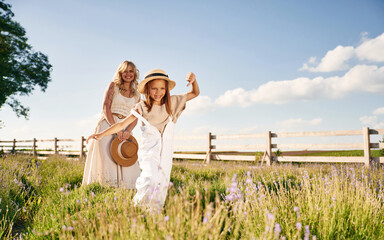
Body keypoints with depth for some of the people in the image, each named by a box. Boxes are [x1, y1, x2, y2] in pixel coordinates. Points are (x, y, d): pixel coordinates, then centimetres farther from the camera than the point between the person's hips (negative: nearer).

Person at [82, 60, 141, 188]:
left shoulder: (136, 95, 15)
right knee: (106, 159, -11)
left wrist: (128, 131, -14)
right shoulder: (113, 86, 6)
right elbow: (105, 108, -5)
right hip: (108, 125, -3)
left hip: (125, 129, 3)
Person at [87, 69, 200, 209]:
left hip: (166, 150, 4)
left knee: (162, 183, 2)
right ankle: (139, 206, -6)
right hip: (149, 149, -3)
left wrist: (193, 79, -5)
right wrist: (102, 134, -10)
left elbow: (195, 93, 15)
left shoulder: (171, 103, 8)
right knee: (151, 178, -25)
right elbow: (123, 124, -3)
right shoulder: (142, 107, -1)